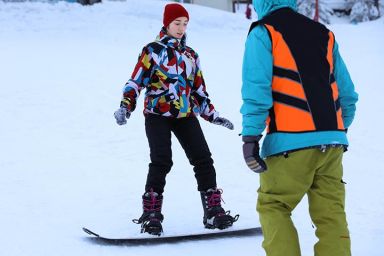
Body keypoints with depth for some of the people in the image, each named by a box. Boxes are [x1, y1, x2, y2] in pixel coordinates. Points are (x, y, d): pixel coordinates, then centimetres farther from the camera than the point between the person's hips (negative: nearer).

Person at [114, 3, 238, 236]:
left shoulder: (191, 55, 18)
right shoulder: (152, 50, 2)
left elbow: (199, 90, 23)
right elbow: (136, 81, -2)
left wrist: (212, 115, 18)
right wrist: (125, 106, -17)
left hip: (186, 115, 5)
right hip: (157, 114, -5)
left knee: (203, 159, -5)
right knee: (162, 161, -18)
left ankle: (213, 211, 2)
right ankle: (151, 214, -9)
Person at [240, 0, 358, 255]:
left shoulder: (263, 33, 3)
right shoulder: (325, 34, 18)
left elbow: (257, 88, -10)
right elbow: (347, 93, 20)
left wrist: (250, 136, -11)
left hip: (291, 142, -5)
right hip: (332, 142, 5)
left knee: (272, 207, 7)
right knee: (331, 214, 7)